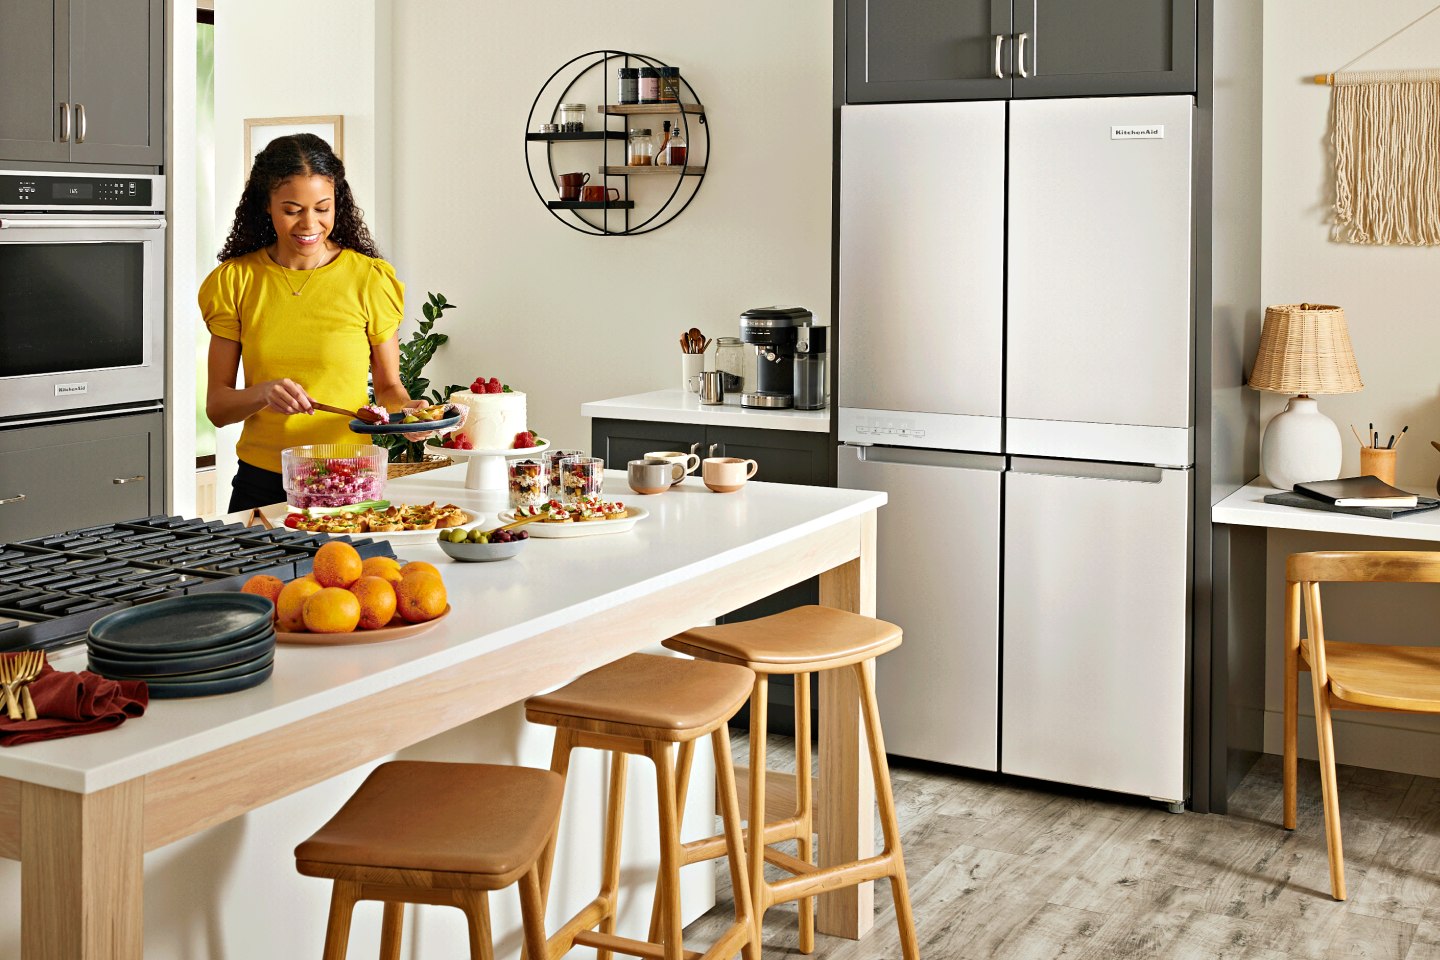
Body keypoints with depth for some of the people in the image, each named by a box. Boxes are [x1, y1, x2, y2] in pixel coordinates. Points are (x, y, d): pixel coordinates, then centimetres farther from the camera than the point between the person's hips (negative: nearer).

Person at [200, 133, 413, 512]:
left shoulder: (369, 279, 1)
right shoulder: (236, 280, 4)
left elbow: (388, 385, 10)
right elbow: (216, 406, 3)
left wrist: (405, 409, -12)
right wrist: (265, 393, -16)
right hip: (261, 484, 1)